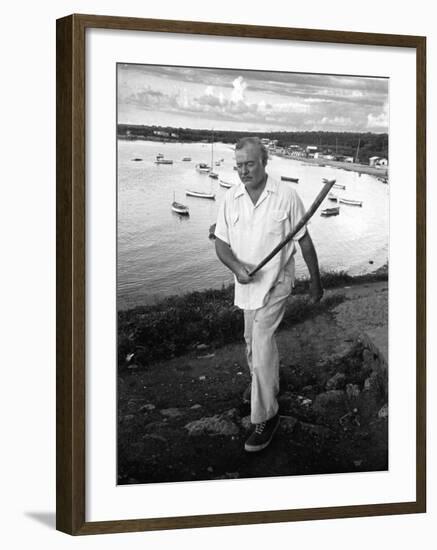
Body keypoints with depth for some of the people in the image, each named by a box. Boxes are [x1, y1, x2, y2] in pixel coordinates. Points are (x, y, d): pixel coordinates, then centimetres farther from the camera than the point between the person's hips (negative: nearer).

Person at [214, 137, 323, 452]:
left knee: (261, 345, -13)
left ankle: (266, 417, -5)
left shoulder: (286, 195, -12)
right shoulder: (231, 198, -3)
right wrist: (236, 267, -20)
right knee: (255, 342, 18)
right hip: (246, 283, 5)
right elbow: (221, 243, 1)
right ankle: (271, 389, 41)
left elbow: (305, 241, -3)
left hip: (276, 282, -5)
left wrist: (316, 281, 4)